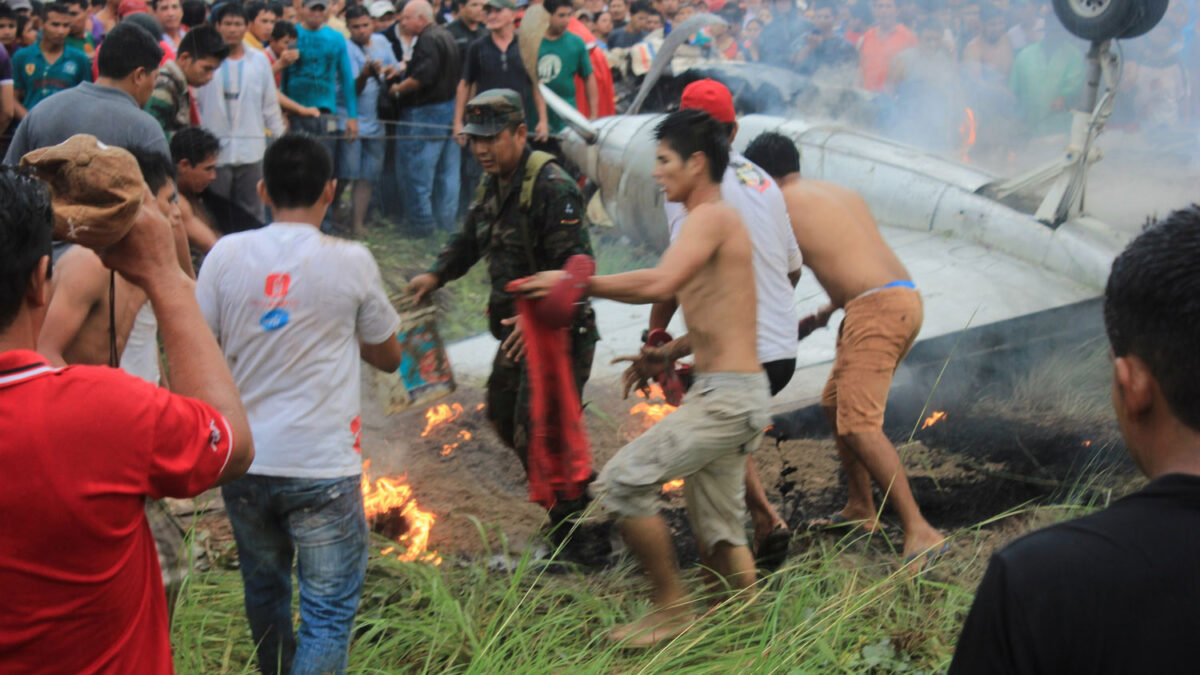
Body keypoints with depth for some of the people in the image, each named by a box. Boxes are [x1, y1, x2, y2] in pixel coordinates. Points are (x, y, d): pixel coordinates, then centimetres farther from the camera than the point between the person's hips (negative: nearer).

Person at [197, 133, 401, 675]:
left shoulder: (226, 254, -3)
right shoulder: (351, 262, -8)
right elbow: (389, 356, 4)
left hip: (242, 462, 4)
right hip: (321, 468, -4)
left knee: (264, 592, 22)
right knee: (328, 613, 2)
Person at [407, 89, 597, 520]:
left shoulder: (552, 187, -20)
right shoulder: (491, 187, 10)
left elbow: (576, 265, -26)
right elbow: (467, 242, 23)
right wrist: (435, 276, 4)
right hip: (517, 331, 10)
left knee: (536, 433, -10)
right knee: (502, 416, 21)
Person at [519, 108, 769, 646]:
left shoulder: (711, 217, -11)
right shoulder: (713, 222, 20)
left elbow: (660, 284, -29)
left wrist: (579, 283, -21)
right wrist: (664, 354, 18)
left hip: (726, 395, -10)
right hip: (723, 395, 10)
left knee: (622, 481, -13)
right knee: (716, 537, 13)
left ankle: (671, 607, -4)